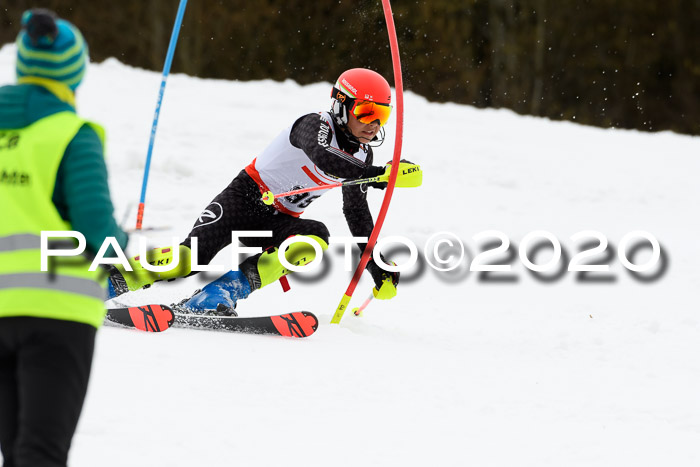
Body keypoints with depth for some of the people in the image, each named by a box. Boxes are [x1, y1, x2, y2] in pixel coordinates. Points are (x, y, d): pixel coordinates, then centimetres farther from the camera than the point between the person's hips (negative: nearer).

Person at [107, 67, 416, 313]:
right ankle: (108, 282, -14)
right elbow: (322, 158, -41)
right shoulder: (314, 126, -17)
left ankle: (229, 289, -33)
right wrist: (373, 174, -52)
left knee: (317, 236, -28)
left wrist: (378, 269, 11)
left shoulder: (362, 154, 5)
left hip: (278, 223, 6)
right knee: (190, 258, -26)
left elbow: (357, 212, 16)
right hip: (245, 198, -6)